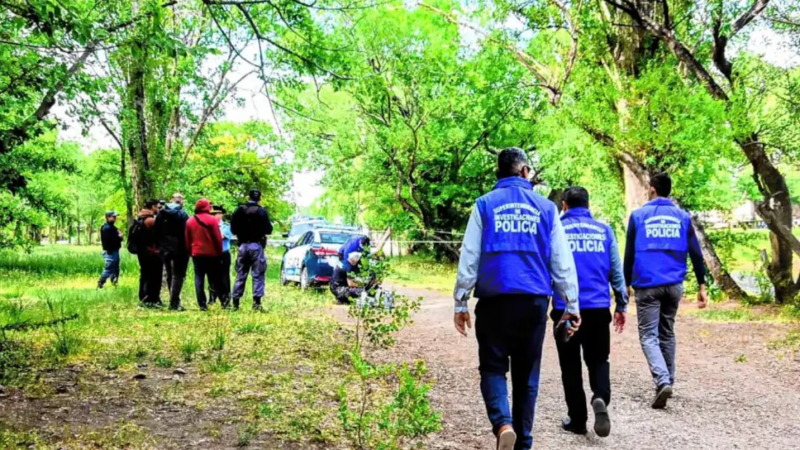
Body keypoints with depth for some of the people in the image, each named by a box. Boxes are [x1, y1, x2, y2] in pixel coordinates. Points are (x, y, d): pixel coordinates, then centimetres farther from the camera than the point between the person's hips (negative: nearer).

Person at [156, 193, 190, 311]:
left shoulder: (161, 213, 5)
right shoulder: (182, 214, -10)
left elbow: (157, 231, 6)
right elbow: (186, 233, -12)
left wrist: (160, 246, 12)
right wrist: (187, 249, -5)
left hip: (165, 249, 5)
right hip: (179, 249, -5)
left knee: (170, 275, 15)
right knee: (178, 275, -1)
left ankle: (174, 301, 19)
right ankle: (174, 303, -8)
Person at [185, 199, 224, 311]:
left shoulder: (190, 221, 4)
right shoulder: (212, 220, -8)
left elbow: (187, 240, 7)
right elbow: (218, 238, -8)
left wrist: (190, 252, 15)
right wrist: (219, 252, 2)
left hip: (196, 253, 2)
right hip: (211, 253, -2)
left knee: (199, 279, 4)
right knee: (213, 279, 7)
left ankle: (202, 304, 2)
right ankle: (223, 300, 5)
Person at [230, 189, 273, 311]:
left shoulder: (239, 210, 3)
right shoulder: (261, 211, -9)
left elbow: (233, 229, 5)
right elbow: (268, 230, -10)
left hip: (243, 246, 4)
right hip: (256, 246, -4)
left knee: (240, 275, 11)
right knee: (258, 275, 0)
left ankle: (235, 302, 10)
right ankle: (256, 303, -6)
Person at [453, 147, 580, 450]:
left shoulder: (485, 205, 3)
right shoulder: (546, 207, 7)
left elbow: (469, 257, 0)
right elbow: (563, 262, 7)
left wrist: (460, 303, 4)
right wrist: (571, 306, 12)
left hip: (494, 300, -1)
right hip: (534, 301, 2)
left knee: (493, 368, 9)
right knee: (527, 374, 12)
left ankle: (503, 424, -15)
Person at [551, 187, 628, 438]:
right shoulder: (604, 230, 7)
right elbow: (616, 270, 8)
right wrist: (622, 305, 15)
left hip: (566, 308, -1)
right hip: (598, 307, 2)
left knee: (570, 364, 10)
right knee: (598, 359, 14)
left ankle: (577, 419, 13)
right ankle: (601, 399, -13)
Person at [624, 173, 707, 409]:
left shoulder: (638, 215, 0)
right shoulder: (682, 216, 7)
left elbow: (629, 253, 2)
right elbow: (695, 253, 5)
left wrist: (626, 284, 11)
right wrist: (701, 285, 10)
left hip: (647, 284, -3)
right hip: (674, 284, 3)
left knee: (648, 335, -2)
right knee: (667, 333, 18)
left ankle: (663, 381, -20)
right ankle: (668, 381, 25)